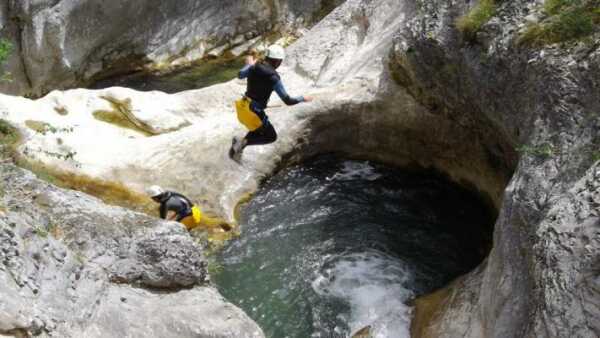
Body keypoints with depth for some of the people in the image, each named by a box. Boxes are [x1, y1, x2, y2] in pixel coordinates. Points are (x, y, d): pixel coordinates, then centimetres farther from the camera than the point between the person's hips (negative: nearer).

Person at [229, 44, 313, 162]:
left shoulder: (254, 67, -3)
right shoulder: (274, 78, -22)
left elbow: (240, 75, 21)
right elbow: (288, 101, -17)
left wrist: (249, 64, 39)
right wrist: (303, 99, 0)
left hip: (243, 107, 7)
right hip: (255, 112, -7)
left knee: (259, 131, 31)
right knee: (272, 137, 14)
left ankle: (237, 149, 21)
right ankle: (243, 142, -4)